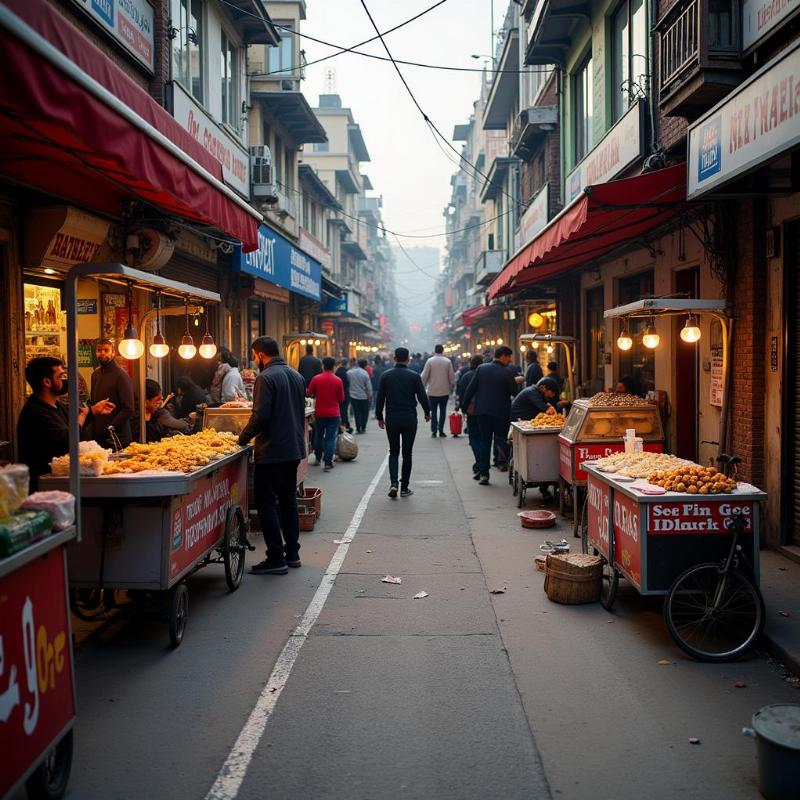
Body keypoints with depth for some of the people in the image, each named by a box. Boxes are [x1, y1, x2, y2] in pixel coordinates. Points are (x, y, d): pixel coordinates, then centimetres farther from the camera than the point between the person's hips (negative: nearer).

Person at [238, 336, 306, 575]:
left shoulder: (266, 378, -15)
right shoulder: (296, 376, 11)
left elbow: (260, 416, -21)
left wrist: (243, 438, -7)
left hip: (272, 452, -8)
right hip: (294, 449, 9)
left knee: (266, 503, -1)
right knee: (288, 500, 17)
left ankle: (276, 559, -1)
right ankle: (292, 553, 22)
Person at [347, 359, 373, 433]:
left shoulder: (349, 372, -6)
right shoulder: (365, 373, -14)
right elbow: (368, 386, -10)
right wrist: (370, 396, 0)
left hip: (353, 396, 2)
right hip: (364, 396, -2)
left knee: (356, 413, 10)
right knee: (364, 412, 12)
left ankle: (358, 428, 8)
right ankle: (363, 428, 13)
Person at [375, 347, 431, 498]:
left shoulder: (386, 375, -1)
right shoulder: (414, 376, -5)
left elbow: (379, 399, 1)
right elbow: (422, 397, -4)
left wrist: (379, 417, 12)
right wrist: (427, 412, 13)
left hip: (391, 419, 1)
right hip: (409, 418, -1)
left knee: (393, 452, 13)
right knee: (407, 453, 8)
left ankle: (393, 483, -7)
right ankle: (404, 488, 11)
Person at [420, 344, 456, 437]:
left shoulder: (430, 361, -5)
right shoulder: (448, 361, -3)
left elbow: (424, 376, -5)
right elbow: (452, 376, -1)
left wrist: (423, 387, 7)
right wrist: (452, 386, 15)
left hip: (432, 391, 0)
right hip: (444, 391, 0)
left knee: (433, 411, 8)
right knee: (443, 411, 9)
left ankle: (434, 431, 3)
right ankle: (441, 430, 4)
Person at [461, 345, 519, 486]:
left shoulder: (481, 368, 0)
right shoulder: (506, 373, -9)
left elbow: (471, 388, 0)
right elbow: (515, 392, -2)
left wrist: (465, 405, 8)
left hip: (483, 410, 3)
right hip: (501, 412, -3)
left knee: (485, 442, 9)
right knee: (501, 439, 10)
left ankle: (483, 473, 7)